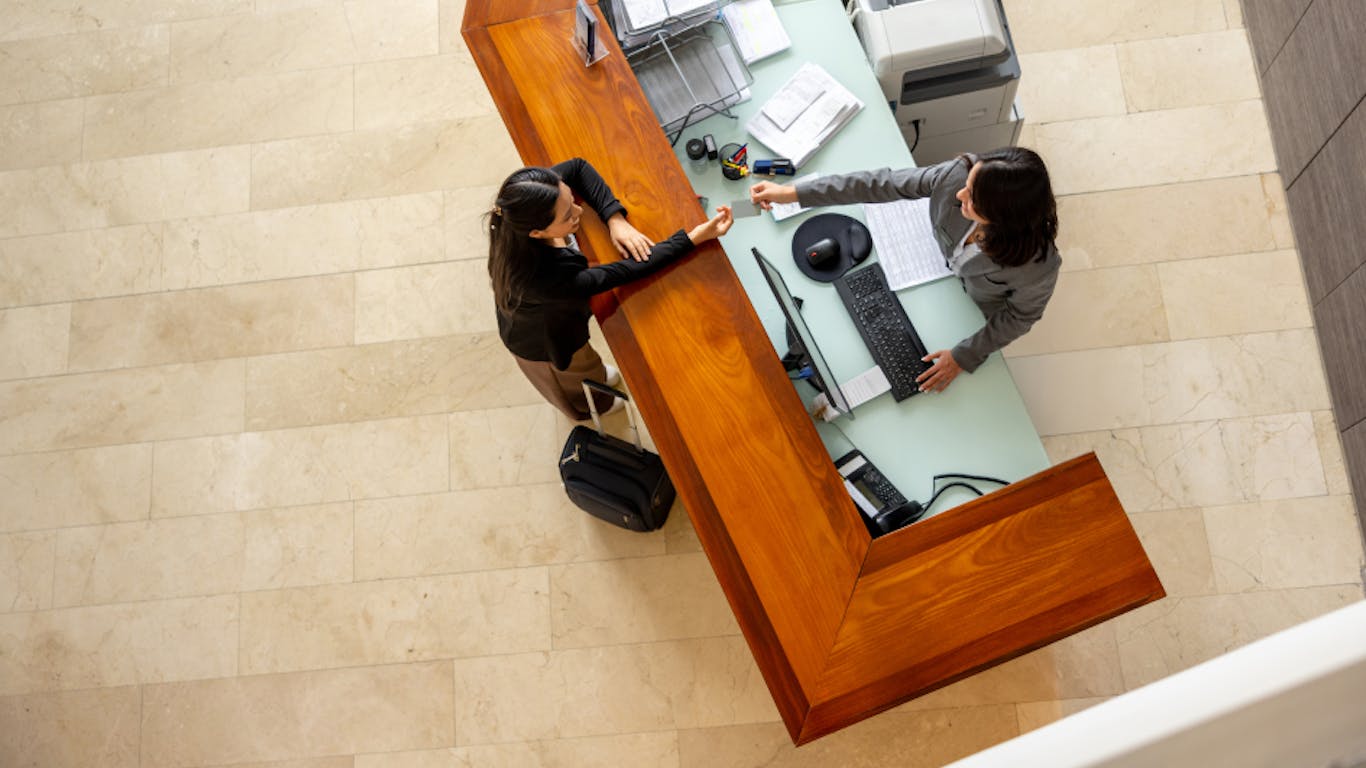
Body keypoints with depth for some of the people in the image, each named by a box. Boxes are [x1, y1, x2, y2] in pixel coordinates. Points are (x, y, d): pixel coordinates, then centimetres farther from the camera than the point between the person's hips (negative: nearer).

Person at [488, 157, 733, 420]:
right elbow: (624, 272, -39)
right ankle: (586, 408, 67)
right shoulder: (545, 279, -50)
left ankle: (594, 376, 73)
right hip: (544, 346, -5)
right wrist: (693, 238, -35)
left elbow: (578, 167, -15)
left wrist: (615, 218, -27)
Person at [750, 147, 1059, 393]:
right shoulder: (959, 174, -40)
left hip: (979, 315, -3)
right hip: (942, 271, 3)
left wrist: (964, 356, -17)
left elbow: (1020, 316, -22)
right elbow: (882, 184, -31)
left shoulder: (1037, 268, -45)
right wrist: (794, 192, -31)